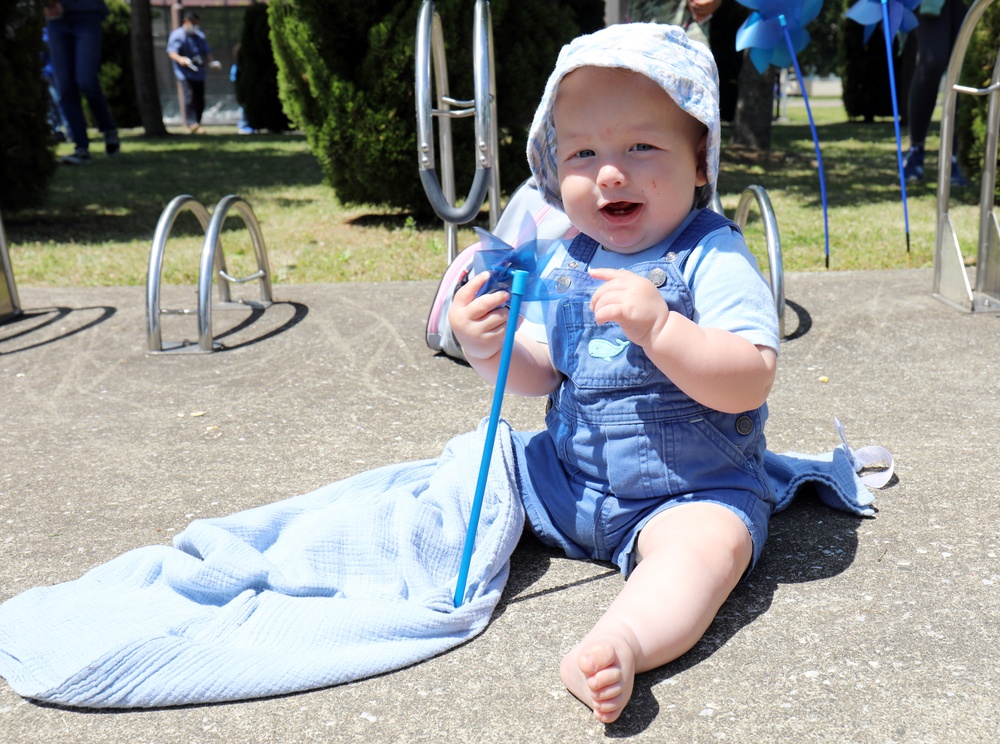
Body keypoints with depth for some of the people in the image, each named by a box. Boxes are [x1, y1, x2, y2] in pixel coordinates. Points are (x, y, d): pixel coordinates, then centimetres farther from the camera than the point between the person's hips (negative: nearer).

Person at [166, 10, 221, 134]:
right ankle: (192, 124, -21)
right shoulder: (177, 35, -1)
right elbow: (171, 51, -9)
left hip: (199, 73, 6)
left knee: (200, 100, 5)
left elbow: (206, 51, 24)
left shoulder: (200, 35, 18)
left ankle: (197, 123, 15)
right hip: (185, 73, -6)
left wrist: (211, 62, 4)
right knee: (190, 98, -18)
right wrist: (180, 59, -30)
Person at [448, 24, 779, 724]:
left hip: (691, 493, -6)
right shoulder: (569, 264, 3)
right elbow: (545, 372, 10)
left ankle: (620, 643, -53)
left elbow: (750, 383, -25)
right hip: (569, 480, 7)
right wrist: (492, 349, -11)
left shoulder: (713, 258, -15)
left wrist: (657, 326, -38)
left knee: (710, 542, -35)